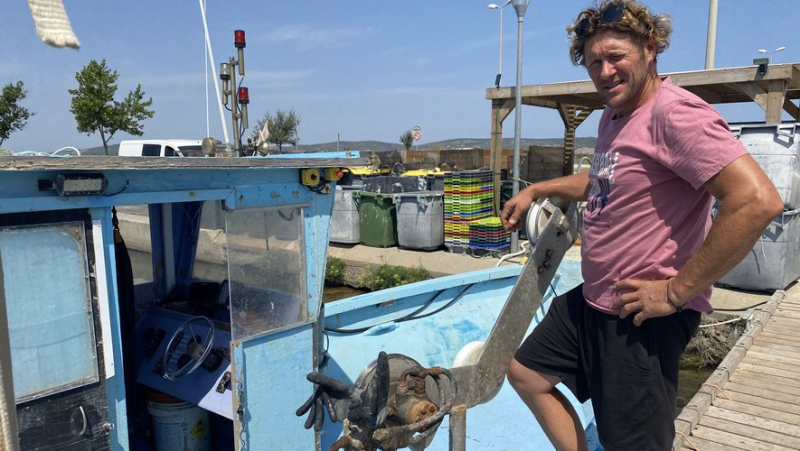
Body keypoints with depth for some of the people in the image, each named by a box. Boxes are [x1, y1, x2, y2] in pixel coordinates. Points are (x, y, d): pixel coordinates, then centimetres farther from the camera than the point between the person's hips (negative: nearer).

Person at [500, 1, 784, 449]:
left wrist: (677, 290, -24)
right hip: (592, 301, 10)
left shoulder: (674, 112, -20)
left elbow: (759, 200, -30)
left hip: (642, 316, -9)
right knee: (526, 372, 19)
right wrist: (536, 190, 24)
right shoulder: (614, 115, 11)